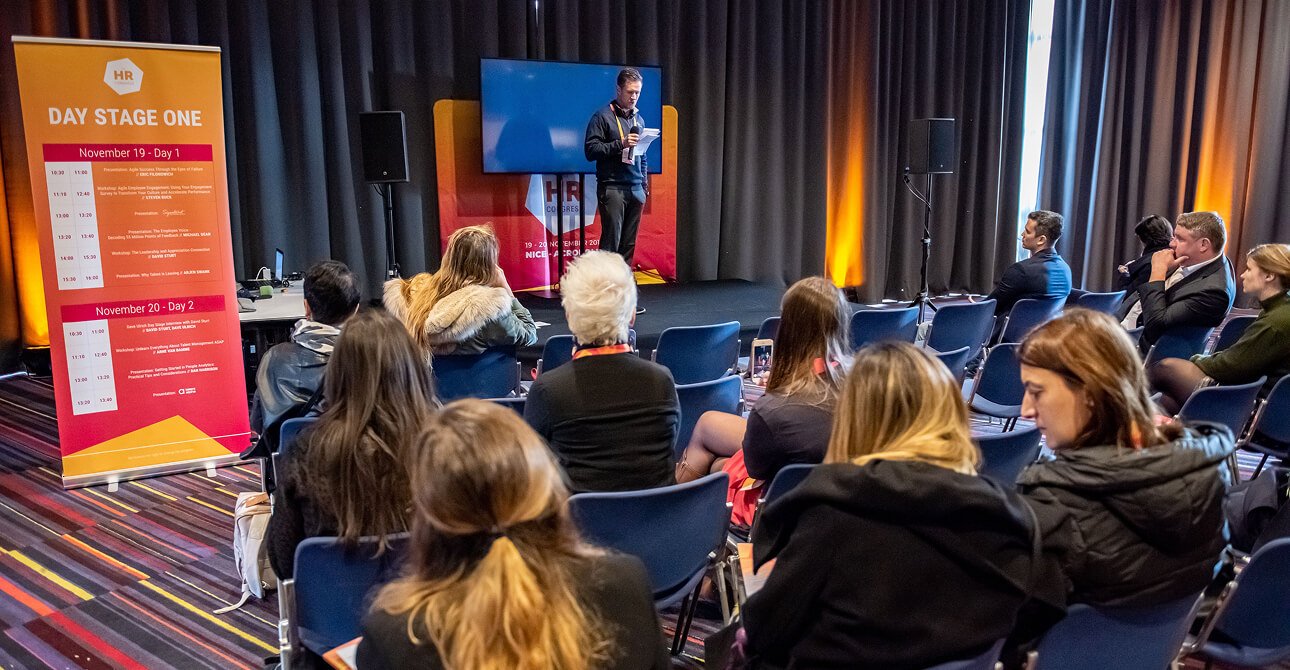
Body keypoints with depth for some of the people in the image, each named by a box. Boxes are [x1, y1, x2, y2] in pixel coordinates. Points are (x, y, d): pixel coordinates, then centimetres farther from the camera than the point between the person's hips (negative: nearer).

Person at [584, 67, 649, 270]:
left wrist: (644, 183, 18)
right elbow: (590, 150, -8)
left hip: (636, 189, 6)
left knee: (629, 243, 5)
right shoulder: (603, 116, -1)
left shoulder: (639, 119, 18)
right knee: (611, 241, -8)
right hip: (612, 188, -6)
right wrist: (620, 144, -17)